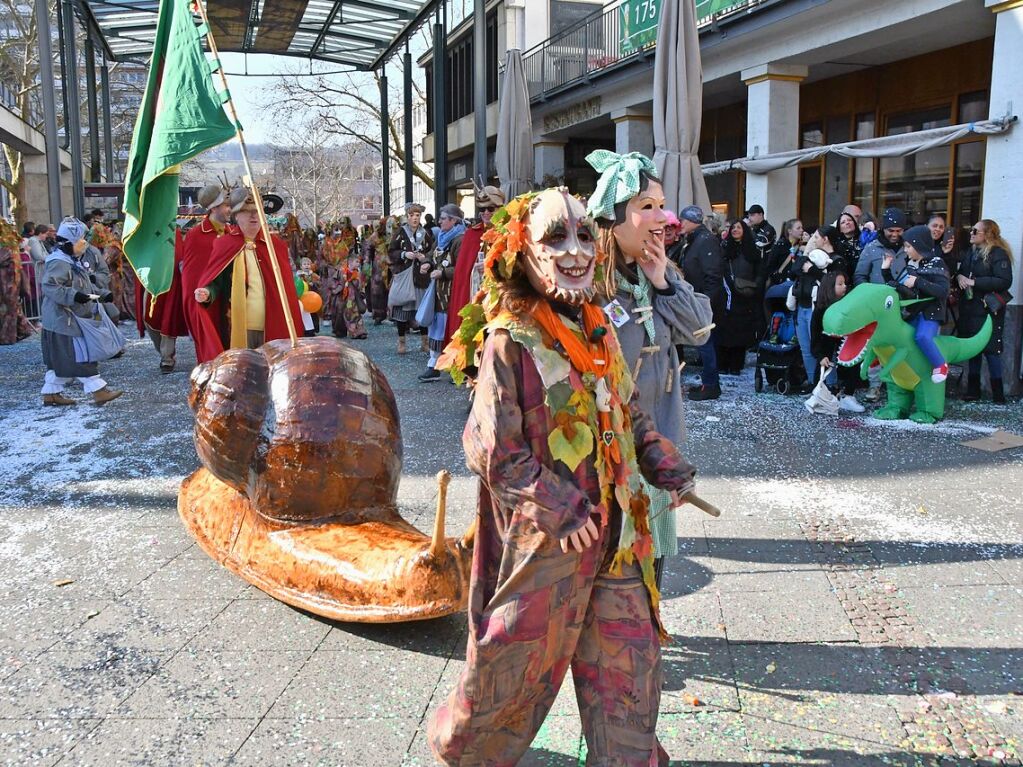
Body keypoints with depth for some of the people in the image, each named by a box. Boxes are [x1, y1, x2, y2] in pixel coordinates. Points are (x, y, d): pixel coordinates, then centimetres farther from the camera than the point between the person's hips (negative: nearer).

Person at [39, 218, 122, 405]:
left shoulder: (74, 261, 16)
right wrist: (74, 296, -33)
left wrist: (101, 295, 12)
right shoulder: (59, 263, -18)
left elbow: (85, 285, 25)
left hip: (72, 318, 11)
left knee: (60, 359, 15)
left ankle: (51, 392, 22)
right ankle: (98, 391, -6)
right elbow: (50, 286, -28)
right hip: (64, 320, -11)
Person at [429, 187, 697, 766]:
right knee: (520, 658, 12)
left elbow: (630, 415, 16)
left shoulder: (597, 329, 6)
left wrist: (669, 468, 4)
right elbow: (493, 451, -17)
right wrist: (561, 511, -18)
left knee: (630, 658, 15)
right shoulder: (509, 342, -15)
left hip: (615, 528, 6)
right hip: (548, 537, -6)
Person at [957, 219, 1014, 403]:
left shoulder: (998, 254, -10)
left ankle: (998, 393, 4)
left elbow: (1004, 281, -19)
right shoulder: (971, 252, 12)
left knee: (991, 349, -5)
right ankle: (973, 389, 20)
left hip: (989, 309, -7)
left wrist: (974, 282, -20)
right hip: (969, 307, 7)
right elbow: (960, 271, 21)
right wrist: (959, 276, -3)